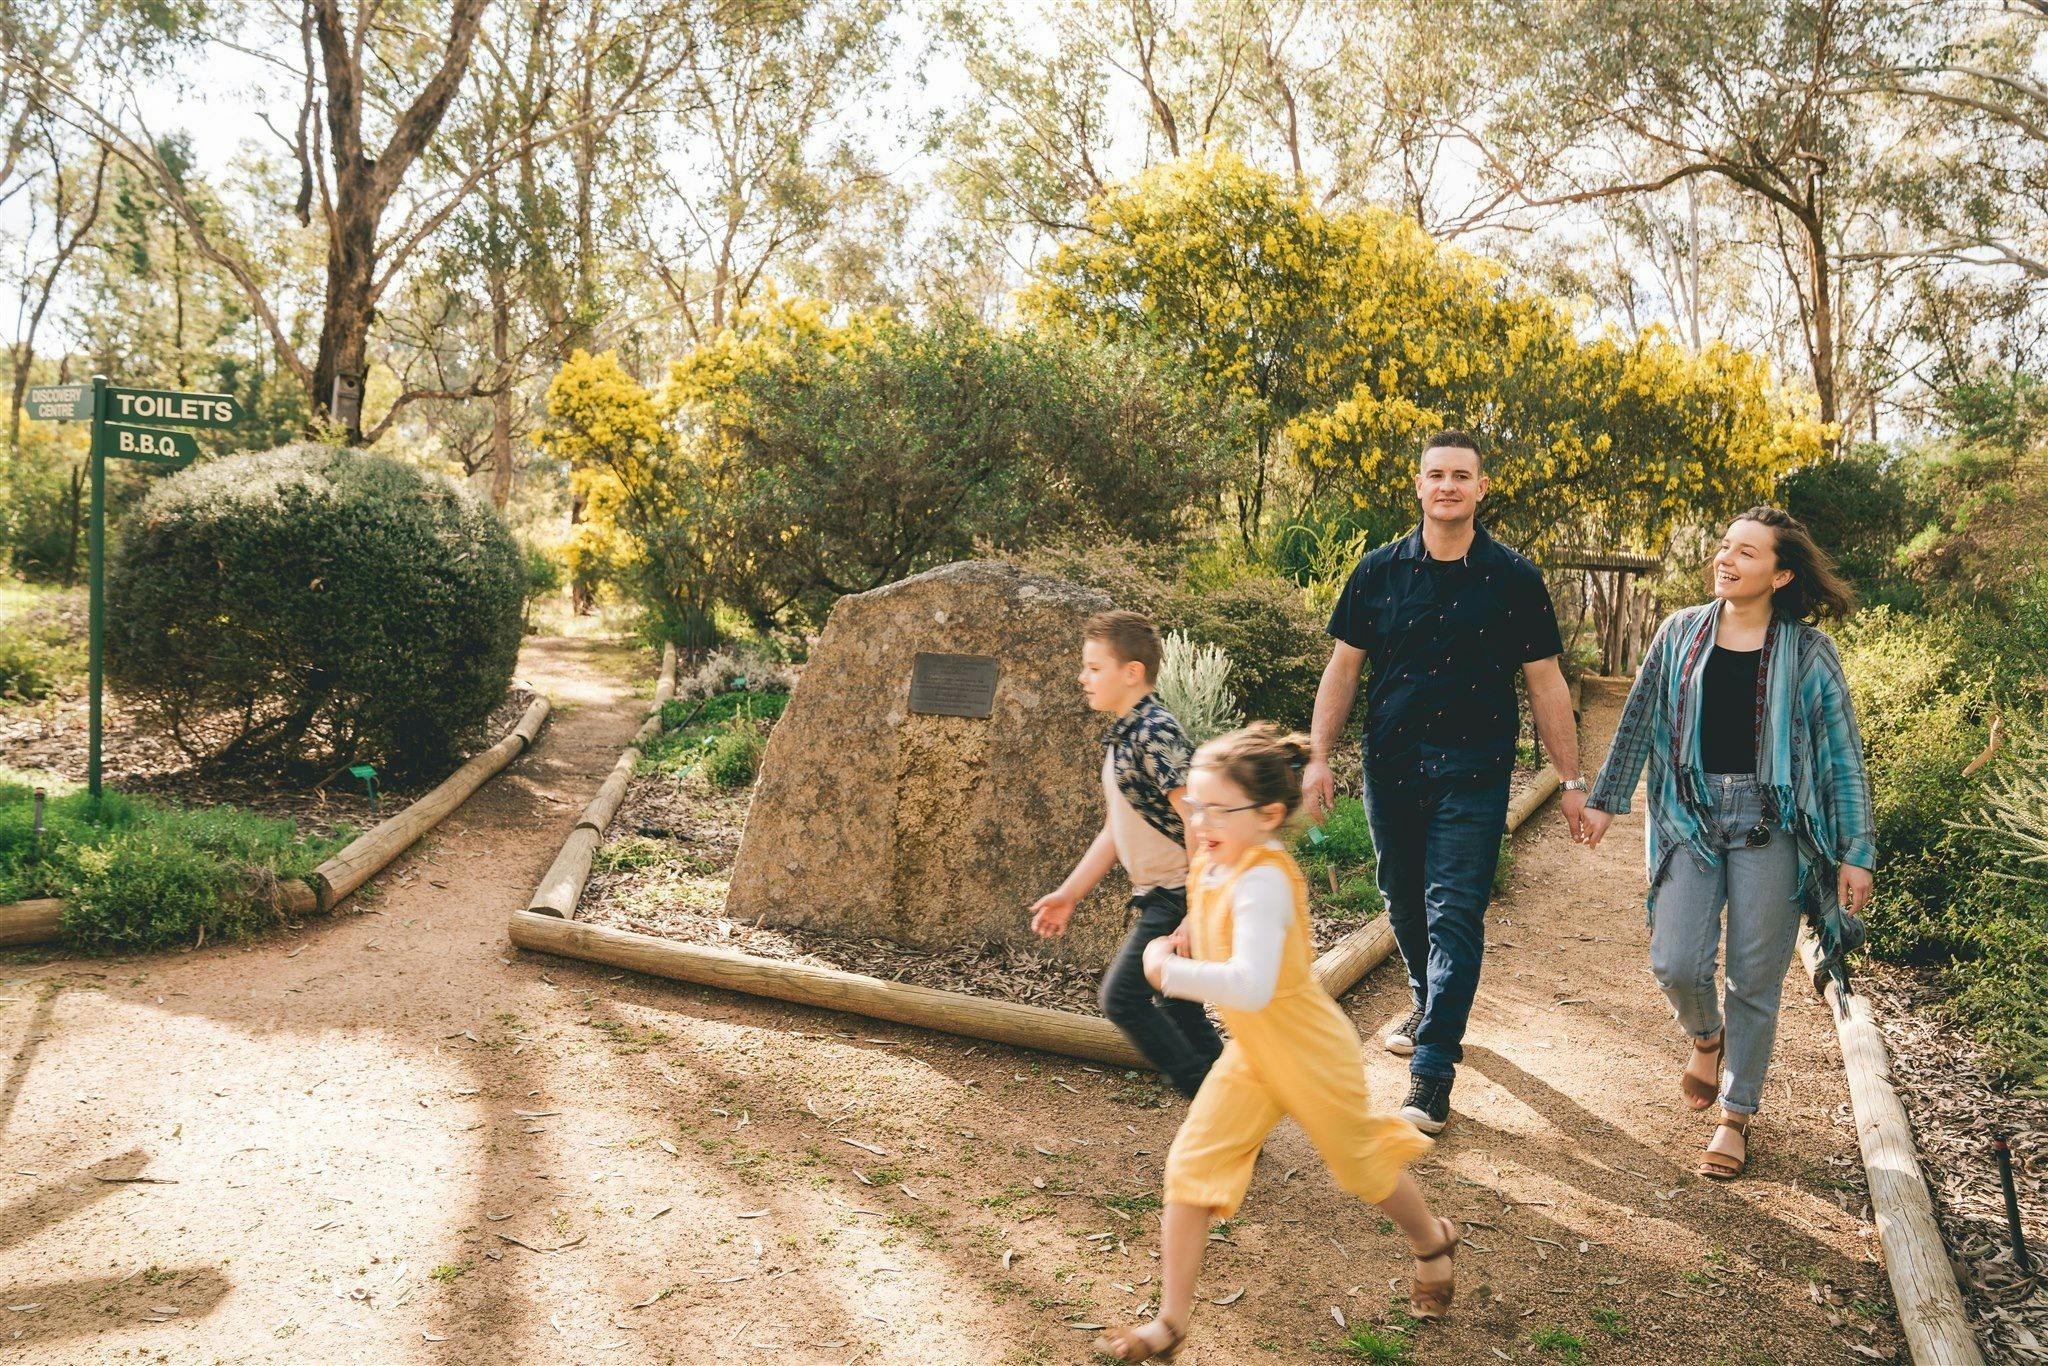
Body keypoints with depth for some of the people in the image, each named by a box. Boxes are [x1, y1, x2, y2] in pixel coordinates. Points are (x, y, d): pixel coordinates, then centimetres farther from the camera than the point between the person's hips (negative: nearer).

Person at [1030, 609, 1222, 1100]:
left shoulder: (1155, 733, -20)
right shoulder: (1122, 737, 12)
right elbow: (1117, 830, 19)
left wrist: (1195, 914, -26)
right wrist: (1069, 894, 19)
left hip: (1181, 896, -10)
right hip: (1159, 897, 10)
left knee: (1122, 996, -7)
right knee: (1176, 1006, 16)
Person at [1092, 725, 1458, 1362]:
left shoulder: (1262, 881, -33)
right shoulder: (1210, 867, -5)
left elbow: (1251, 986, -45)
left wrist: (1168, 969, -37)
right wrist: (1186, 944, -2)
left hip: (1309, 1053, -7)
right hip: (1250, 1053, 7)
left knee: (1360, 1160, 17)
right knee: (1190, 1165, -2)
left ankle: (1434, 1244, 49)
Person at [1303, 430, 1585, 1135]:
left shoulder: (1513, 578, -1)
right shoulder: (1379, 570, 3)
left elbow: (1546, 683, 2)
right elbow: (1344, 667, 7)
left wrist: (1573, 782, 1)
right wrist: (1318, 756, 0)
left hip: (1473, 771, -3)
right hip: (1391, 763, 3)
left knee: (1455, 913, -6)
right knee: (1404, 902, 15)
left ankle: (1432, 1068, -2)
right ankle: (1426, 1003, 41)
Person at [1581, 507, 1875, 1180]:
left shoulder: (1809, 653, -3)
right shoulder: (1681, 632, 4)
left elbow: (1843, 756, 0)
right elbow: (1637, 721, 11)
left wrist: (1856, 852, -3)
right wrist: (1605, 798, 9)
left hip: (1770, 827, -2)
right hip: (1691, 818, 2)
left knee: (1754, 981, 4)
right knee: (1675, 965, -6)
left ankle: (1736, 1116, 23)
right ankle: (1706, 1035, 30)